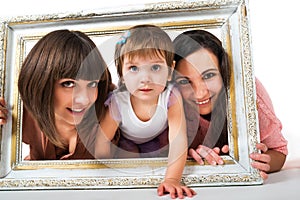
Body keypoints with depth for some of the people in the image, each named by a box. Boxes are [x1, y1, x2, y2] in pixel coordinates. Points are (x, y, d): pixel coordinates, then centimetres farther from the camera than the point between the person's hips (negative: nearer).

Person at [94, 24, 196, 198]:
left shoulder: (171, 97, -38)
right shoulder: (118, 103, -37)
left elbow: (179, 140, -44)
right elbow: (102, 141, -25)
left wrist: (172, 179, -54)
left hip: (158, 139, 1)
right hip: (127, 141, 0)